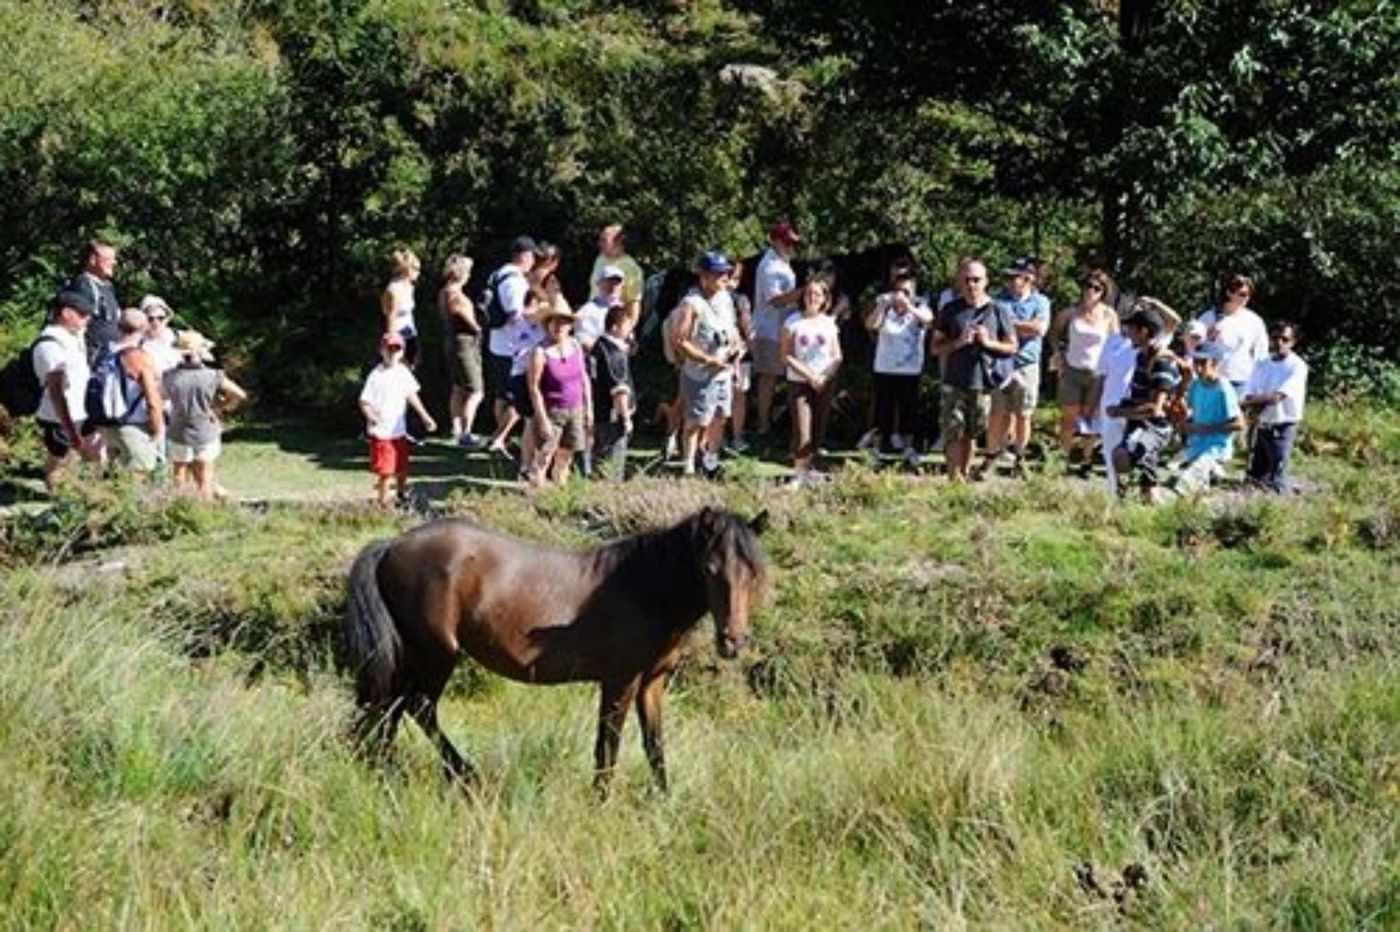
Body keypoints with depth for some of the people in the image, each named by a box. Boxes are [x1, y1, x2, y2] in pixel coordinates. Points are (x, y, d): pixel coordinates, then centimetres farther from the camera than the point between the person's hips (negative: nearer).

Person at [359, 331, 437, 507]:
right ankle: (383, 504, 9)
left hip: (400, 431, 6)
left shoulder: (403, 372, 4)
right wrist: (372, 417, -31)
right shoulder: (376, 375, -14)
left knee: (402, 469, 17)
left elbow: (411, 395, 14)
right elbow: (364, 402, -14)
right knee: (384, 472, -2)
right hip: (381, 433, -6)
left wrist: (425, 417, 16)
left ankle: (402, 496, 36)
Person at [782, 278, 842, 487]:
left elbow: (837, 357, 7)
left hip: (825, 383, 3)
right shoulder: (793, 322, -3)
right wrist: (809, 375, -13)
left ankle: (808, 469, 16)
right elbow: (786, 356, -5)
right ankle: (799, 475, -7)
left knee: (818, 432, 4)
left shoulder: (829, 323, 5)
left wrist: (824, 377, -10)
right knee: (802, 434, -11)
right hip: (799, 382, -3)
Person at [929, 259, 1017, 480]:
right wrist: (958, 342, -13)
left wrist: (988, 343, -10)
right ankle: (954, 478, -9)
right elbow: (935, 346, 5)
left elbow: (1012, 346, 8)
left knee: (971, 435, 10)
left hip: (982, 384, 1)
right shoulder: (950, 310, 4)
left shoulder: (997, 311, 4)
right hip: (953, 384, -1)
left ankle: (964, 474, 22)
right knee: (953, 434, -8)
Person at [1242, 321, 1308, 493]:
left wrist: (1255, 400, -8)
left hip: (1283, 426, -6)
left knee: (1276, 484, -9)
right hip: (1262, 425, 6)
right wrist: (1255, 408, -17)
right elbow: (1249, 396, 4)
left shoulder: (1297, 366, -8)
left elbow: (1278, 396, -17)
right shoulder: (1261, 364, 9)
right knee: (1255, 477, 10)